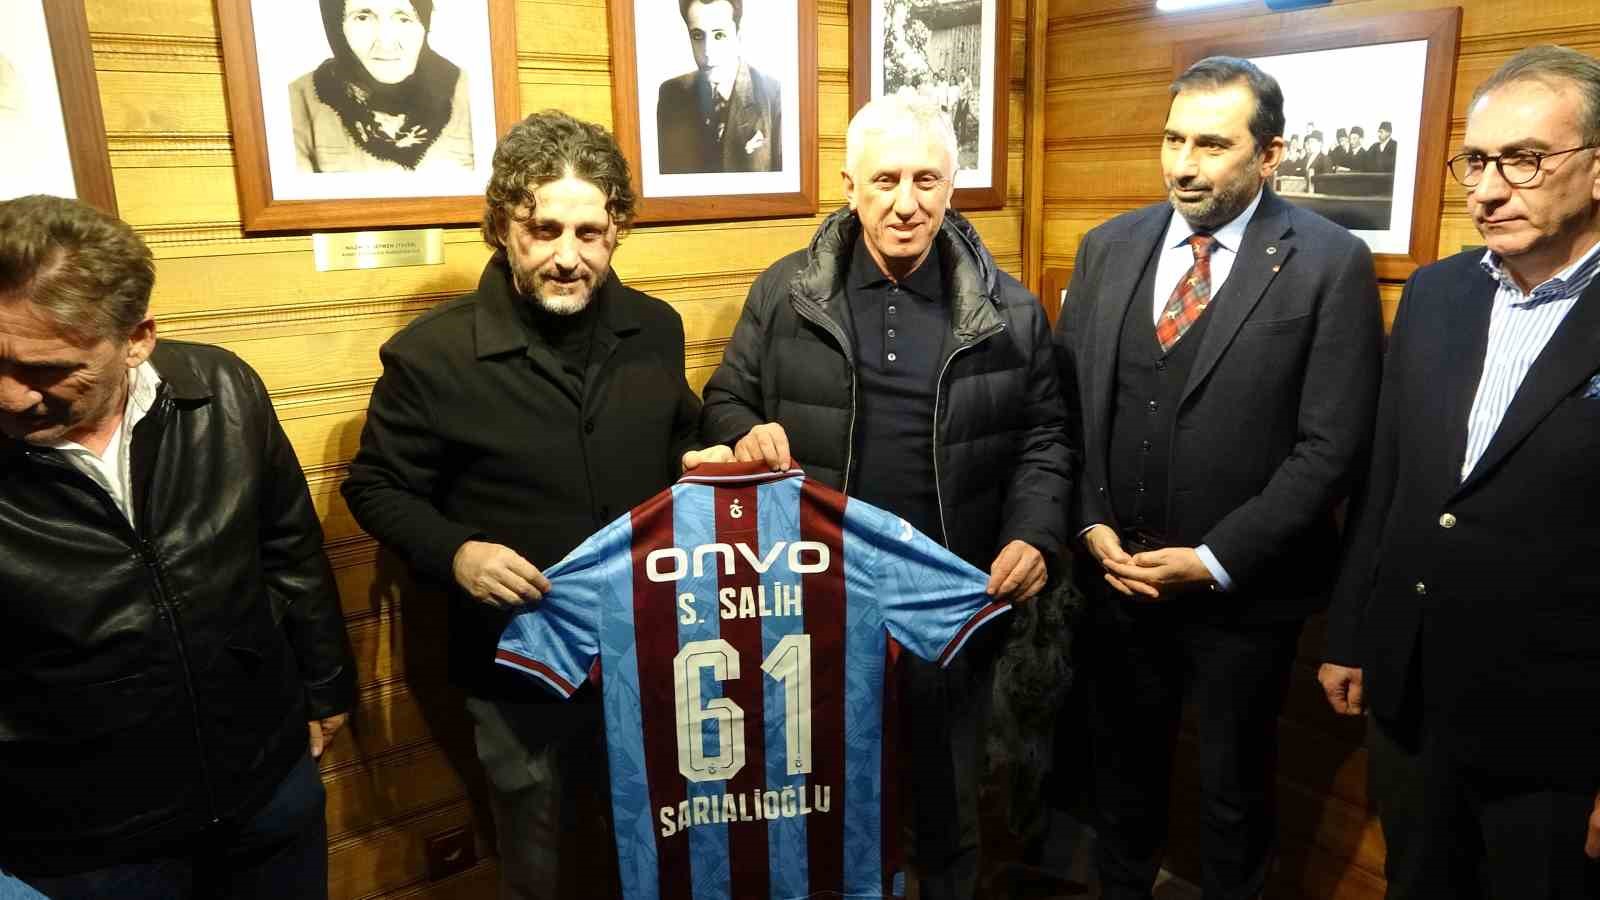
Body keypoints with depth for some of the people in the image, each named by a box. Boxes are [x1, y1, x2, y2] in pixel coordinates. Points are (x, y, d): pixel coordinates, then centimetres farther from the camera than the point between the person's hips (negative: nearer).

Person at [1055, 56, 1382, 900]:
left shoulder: (1330, 263, -10)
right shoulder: (1108, 247, 2)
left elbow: (1330, 445, -13)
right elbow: (1069, 403, 4)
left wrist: (1216, 560, -16)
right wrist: (1091, 524, -6)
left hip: (1244, 588, -3)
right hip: (1115, 572, 4)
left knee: (1233, 789, 18)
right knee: (1121, 764, 22)